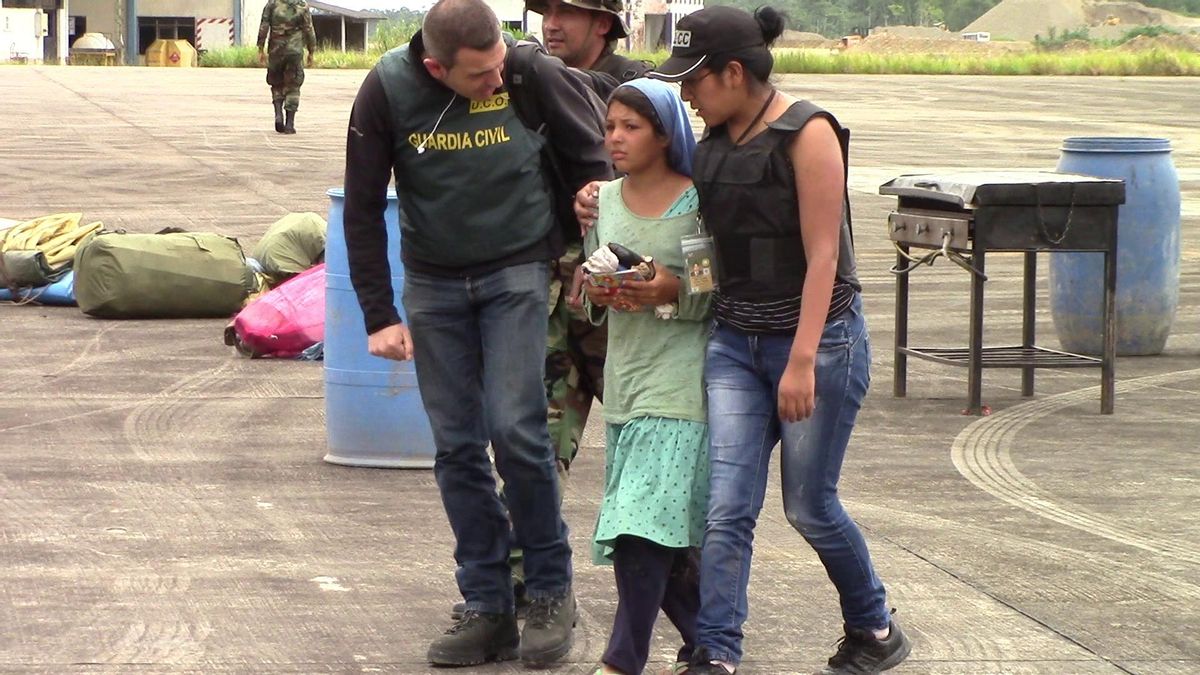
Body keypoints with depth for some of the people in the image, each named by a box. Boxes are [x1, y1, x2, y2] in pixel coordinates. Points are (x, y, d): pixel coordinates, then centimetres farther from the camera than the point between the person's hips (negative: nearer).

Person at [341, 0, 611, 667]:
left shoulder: (535, 74, -17)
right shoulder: (388, 90, -13)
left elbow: (590, 156, 0)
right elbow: (363, 209, -4)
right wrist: (380, 315, -7)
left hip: (517, 273, -2)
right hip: (433, 284, 2)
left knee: (516, 430, -13)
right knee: (458, 448, 2)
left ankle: (551, 592, 4)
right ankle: (488, 609, 10)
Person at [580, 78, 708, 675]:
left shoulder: (699, 203, -7)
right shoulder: (605, 201, 11)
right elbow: (591, 281, 20)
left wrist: (674, 292, -21)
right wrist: (596, 292, -2)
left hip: (679, 382, -6)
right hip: (624, 378, 6)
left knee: (646, 520, -14)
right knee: (666, 535, 10)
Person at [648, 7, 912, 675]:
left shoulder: (807, 133, -14)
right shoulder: (716, 141, 8)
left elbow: (823, 254, -18)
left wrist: (803, 360, -23)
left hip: (819, 337, -6)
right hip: (736, 342, 6)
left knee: (809, 505, 4)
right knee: (727, 507, -5)